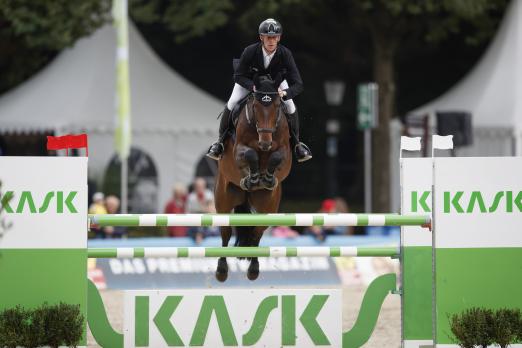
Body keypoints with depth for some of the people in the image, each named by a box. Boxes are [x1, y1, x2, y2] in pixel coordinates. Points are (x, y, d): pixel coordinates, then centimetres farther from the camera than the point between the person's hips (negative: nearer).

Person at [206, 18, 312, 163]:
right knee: (231, 104, -17)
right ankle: (221, 140, 3)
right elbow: (238, 76, -25)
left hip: (276, 81, 1)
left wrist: (285, 92, -53)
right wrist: (253, 86, -43)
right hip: (250, 81, -1)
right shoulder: (250, 51, -35)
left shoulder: (285, 54, -33)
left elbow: (298, 84, -32)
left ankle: (296, 143, 9)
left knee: (290, 106, -14)